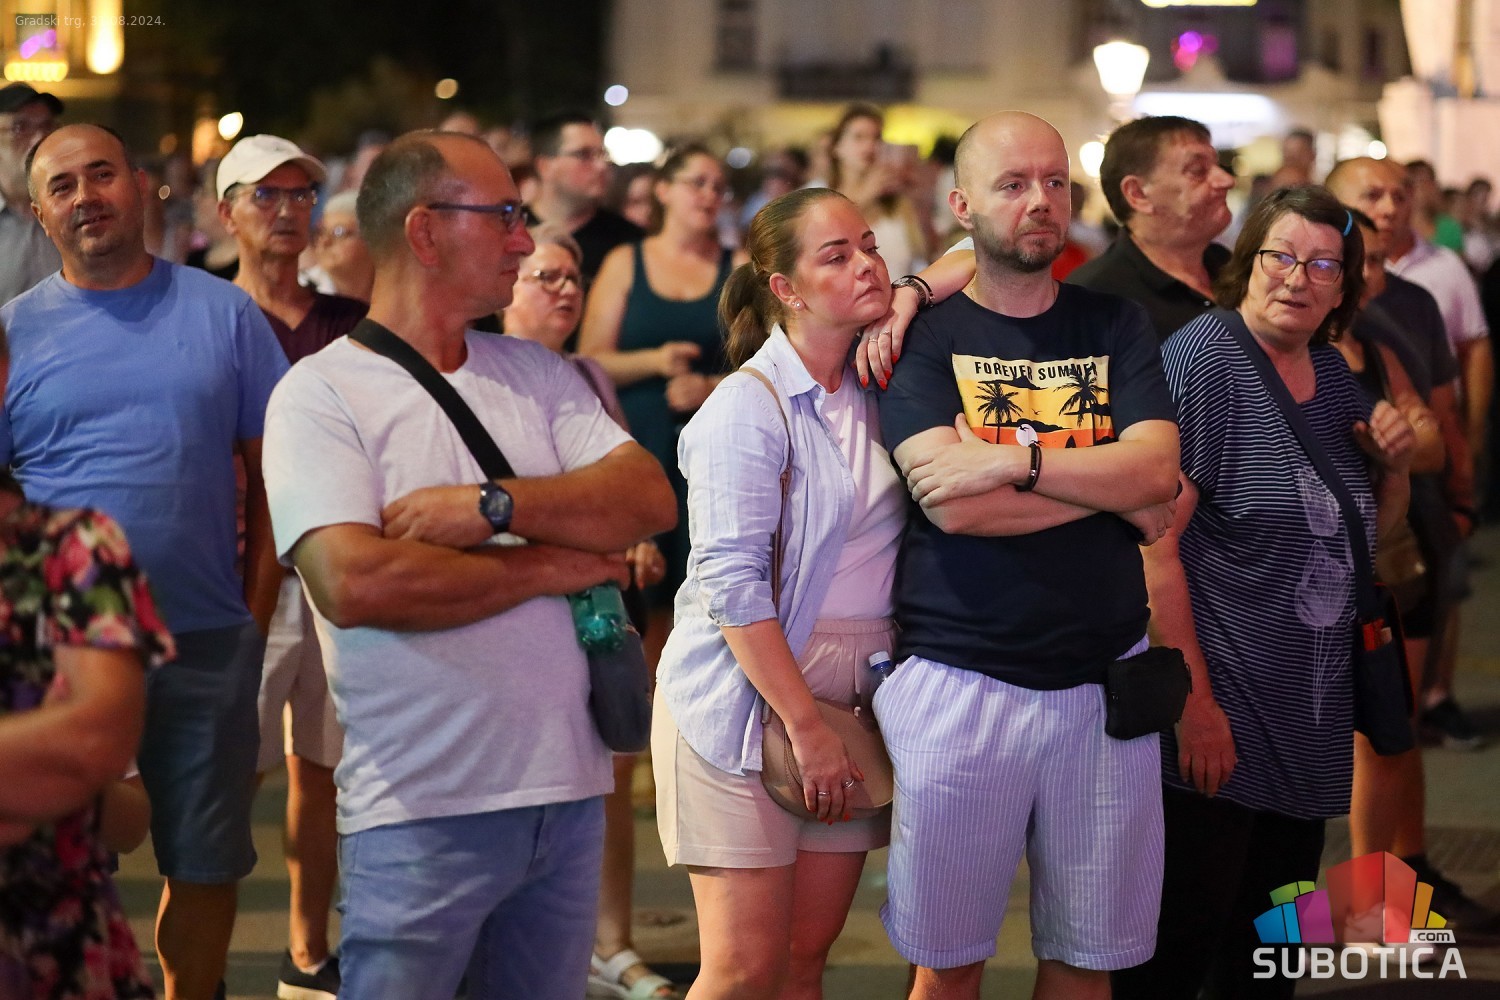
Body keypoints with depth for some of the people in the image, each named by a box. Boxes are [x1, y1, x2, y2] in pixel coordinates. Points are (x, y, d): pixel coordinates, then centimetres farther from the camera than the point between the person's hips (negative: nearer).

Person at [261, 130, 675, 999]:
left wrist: (492, 506, -15)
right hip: (424, 812, -5)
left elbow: (651, 500, 0)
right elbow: (353, 584, -20)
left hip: (568, 790, 6)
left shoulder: (536, 373, 13)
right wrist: (551, 566, -10)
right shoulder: (321, 393, -5)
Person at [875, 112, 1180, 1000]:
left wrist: (1015, 460, -15)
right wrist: (1109, 482, -9)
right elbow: (948, 497, -14)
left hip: (1102, 678, 2)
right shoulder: (925, 336, 1)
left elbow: (1156, 467, -7)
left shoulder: (1116, 327, 9)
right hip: (958, 682, -2)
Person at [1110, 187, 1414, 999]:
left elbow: (1366, 534, 24)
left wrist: (1394, 465, 2)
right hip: (1215, 717, -8)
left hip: (1311, 716, 8)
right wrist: (1193, 701, -23)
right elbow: (1153, 541, -20)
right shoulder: (1201, 362, -13)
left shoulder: (1332, 376, 11)